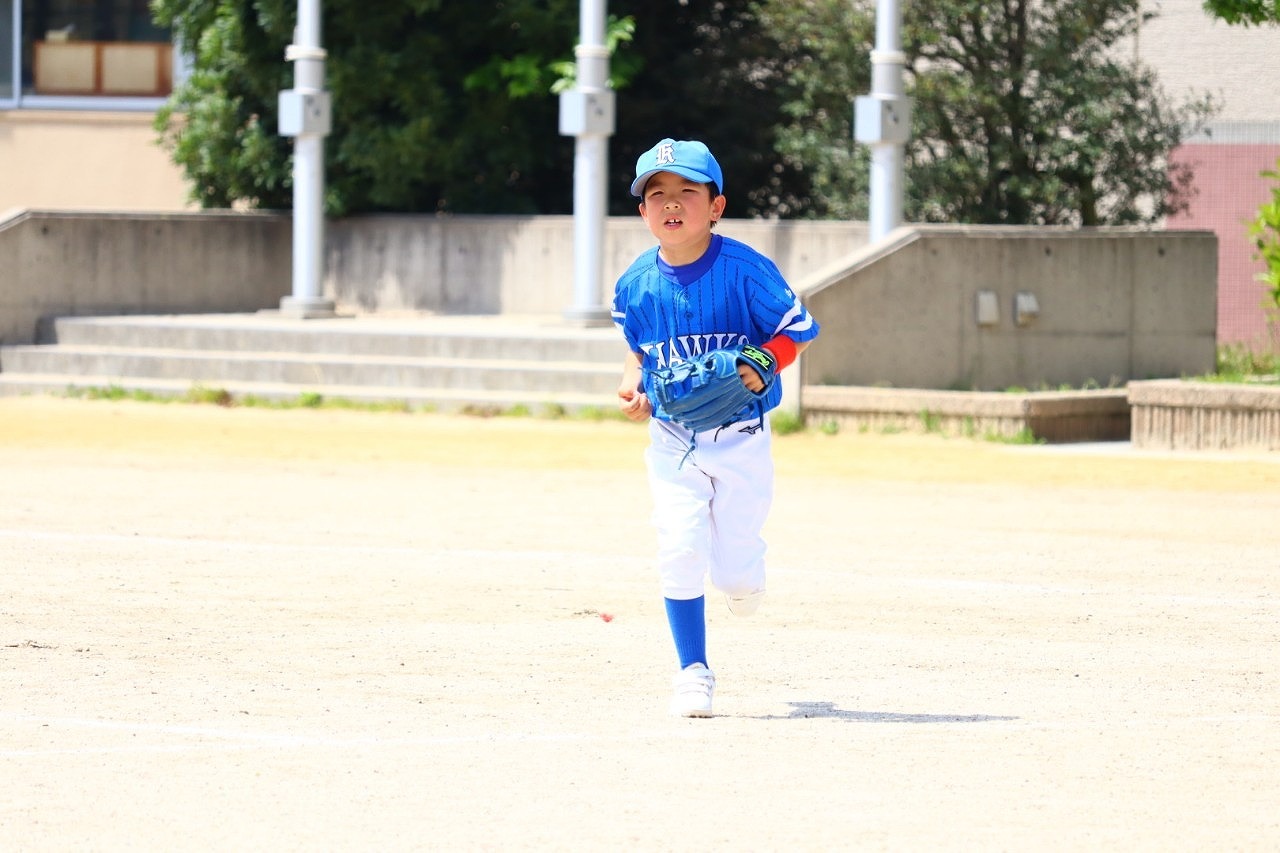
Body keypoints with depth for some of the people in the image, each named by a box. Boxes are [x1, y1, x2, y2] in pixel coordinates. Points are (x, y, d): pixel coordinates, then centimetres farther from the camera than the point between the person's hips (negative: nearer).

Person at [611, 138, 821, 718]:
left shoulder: (745, 270, -14)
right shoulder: (636, 284, -3)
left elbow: (798, 331, -7)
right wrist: (631, 386, -3)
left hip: (741, 437, -2)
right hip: (672, 441, 2)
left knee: (734, 572, -1)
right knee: (680, 553, -11)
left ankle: (745, 576, 39)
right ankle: (693, 672, 5)